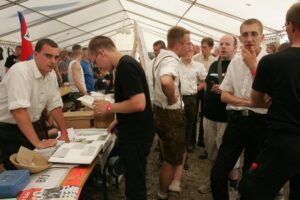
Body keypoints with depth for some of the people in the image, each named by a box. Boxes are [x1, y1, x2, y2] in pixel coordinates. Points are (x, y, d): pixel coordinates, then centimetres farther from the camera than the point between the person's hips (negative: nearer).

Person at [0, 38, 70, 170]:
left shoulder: (51, 75, -2)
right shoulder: (21, 71, -26)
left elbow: (55, 105, 3)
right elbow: (19, 110, -34)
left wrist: (64, 133, 2)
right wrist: (38, 143, -35)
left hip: (30, 126, 7)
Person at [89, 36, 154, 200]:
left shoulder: (125, 66, -21)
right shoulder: (126, 64, 10)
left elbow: (138, 103, -29)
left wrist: (109, 106, -17)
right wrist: (118, 121, 14)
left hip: (136, 136, -10)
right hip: (133, 133, 10)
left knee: (135, 183, 7)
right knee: (133, 179, 24)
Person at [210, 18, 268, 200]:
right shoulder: (235, 62, 6)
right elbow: (224, 95, 6)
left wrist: (253, 65, -15)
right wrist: (246, 102, -11)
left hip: (259, 122, -3)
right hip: (236, 120, 3)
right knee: (218, 173, 5)